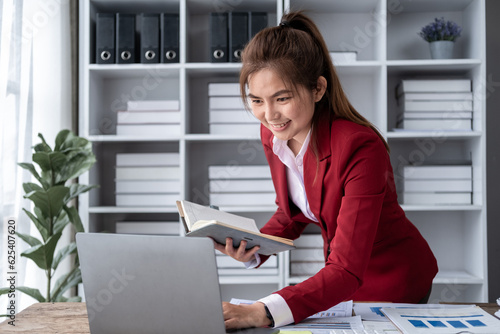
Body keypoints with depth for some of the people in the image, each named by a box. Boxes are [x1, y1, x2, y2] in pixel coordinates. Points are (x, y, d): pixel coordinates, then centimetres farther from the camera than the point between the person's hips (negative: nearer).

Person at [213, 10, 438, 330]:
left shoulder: (361, 148, -32)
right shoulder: (273, 134, -11)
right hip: (339, 276, 6)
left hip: (396, 282, -5)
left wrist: (262, 313, -49)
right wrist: (252, 249, -15)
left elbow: (347, 271, -37)